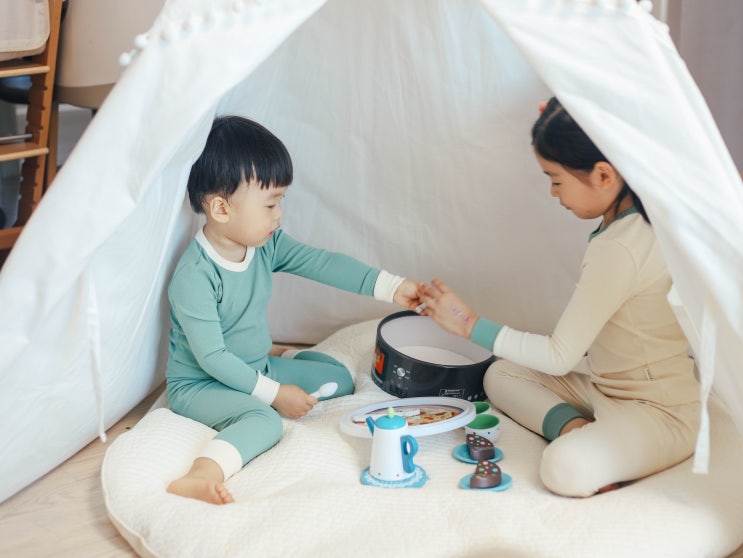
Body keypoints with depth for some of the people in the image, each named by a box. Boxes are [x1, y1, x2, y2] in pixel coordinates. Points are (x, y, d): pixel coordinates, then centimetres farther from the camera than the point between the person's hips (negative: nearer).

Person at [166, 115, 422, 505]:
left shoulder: (266, 245, -5)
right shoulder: (194, 277, -27)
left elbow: (323, 263, -4)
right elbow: (211, 357, -26)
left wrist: (391, 287, -10)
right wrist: (274, 393, -23)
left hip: (258, 368, 8)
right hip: (199, 383, -8)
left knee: (339, 378, 11)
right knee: (263, 421, -38)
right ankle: (204, 476, -56)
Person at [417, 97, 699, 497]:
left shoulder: (617, 250, -29)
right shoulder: (643, 216, -2)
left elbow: (560, 356, -23)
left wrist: (469, 324, -16)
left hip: (659, 412, -11)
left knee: (565, 468, -37)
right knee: (500, 375, 8)